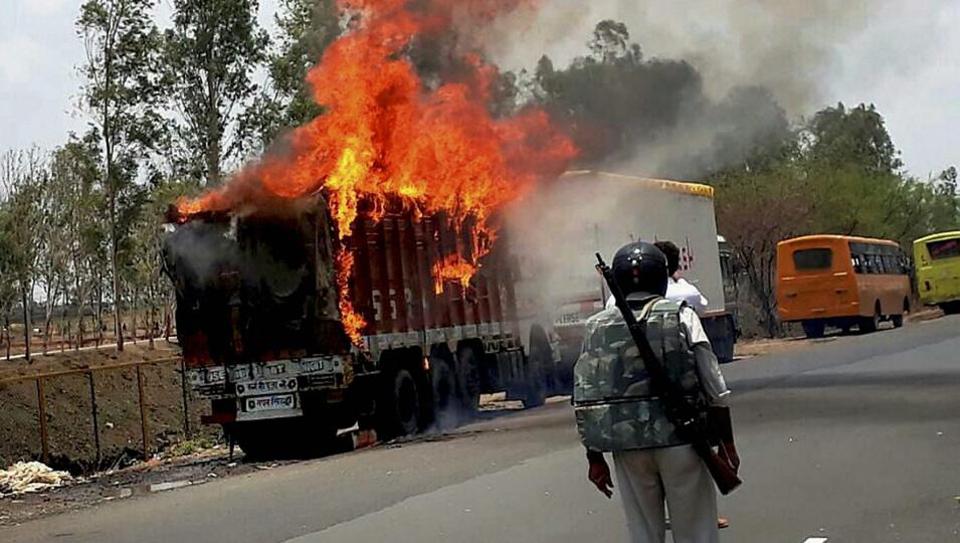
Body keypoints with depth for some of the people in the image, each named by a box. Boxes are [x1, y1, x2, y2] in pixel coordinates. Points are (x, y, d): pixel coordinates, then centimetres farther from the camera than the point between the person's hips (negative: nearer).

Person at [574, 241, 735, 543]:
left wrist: (594, 456, 8)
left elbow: (585, 399, 1)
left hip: (628, 447, 2)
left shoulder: (598, 327, 3)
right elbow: (714, 388, -3)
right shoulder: (681, 317, -3)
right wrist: (726, 443, 5)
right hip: (679, 441, -2)